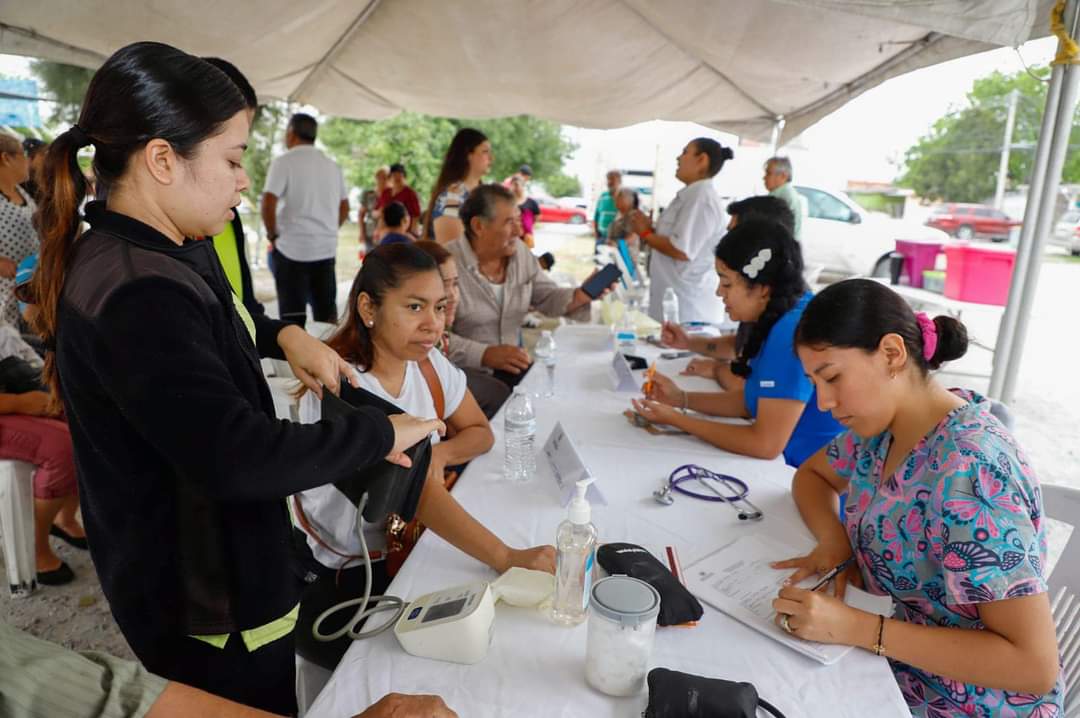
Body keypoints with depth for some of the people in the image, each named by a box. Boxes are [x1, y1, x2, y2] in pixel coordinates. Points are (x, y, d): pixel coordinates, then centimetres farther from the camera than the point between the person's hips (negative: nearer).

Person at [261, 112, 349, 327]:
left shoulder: (284, 162, -6)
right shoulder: (332, 166, 12)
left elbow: (268, 203, -15)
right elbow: (344, 208, 16)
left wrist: (273, 235, -2)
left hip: (292, 248, -5)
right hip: (327, 249, 5)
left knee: (293, 315, 0)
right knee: (327, 312, 11)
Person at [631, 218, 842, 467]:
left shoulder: (794, 332, -24)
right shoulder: (783, 315, 4)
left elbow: (766, 444, -23)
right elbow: (753, 400, 11)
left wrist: (676, 419, -15)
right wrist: (681, 399, 1)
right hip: (794, 465, 7)